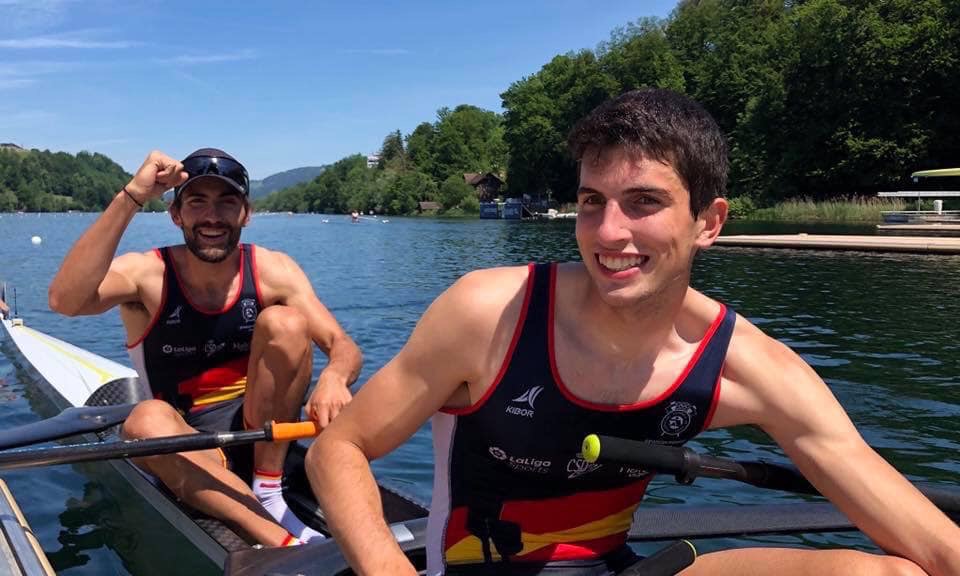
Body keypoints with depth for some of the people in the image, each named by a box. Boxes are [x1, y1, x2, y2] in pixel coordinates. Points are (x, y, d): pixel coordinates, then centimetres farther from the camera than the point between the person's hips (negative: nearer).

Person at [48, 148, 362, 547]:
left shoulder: (272, 271, -6)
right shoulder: (146, 274, -10)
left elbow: (343, 346, -11)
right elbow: (64, 300, -30)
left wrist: (333, 377, -36)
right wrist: (131, 198, -33)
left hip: (260, 430, 1)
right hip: (186, 447, -1)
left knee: (284, 322, -21)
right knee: (147, 419, -34)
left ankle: (266, 495, -15)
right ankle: (281, 540, -39)